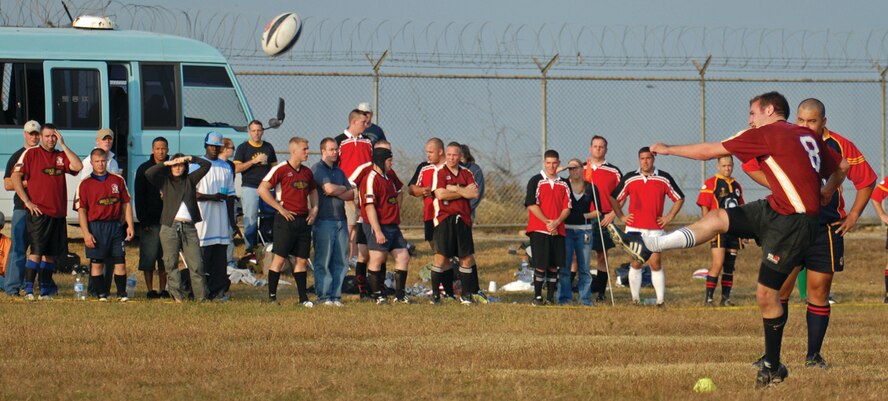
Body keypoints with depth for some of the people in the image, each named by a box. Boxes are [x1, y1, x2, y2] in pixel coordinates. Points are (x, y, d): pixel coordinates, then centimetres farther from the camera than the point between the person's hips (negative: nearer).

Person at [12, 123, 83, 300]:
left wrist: (63, 145, -2)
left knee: (50, 252, 10)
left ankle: (46, 288, 17)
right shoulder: (30, 153, 1)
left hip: (58, 213, 5)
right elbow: (15, 177, -3)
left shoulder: (61, 156, 13)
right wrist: (27, 201, -10)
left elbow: (78, 166, -4)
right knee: (36, 251, -12)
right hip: (38, 212, -5)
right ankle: (28, 289, -11)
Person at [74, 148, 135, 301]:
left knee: (120, 261, 1)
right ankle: (101, 293, 6)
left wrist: (130, 225, 4)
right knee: (97, 262, 0)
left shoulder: (118, 180, 10)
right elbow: (81, 210, -2)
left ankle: (122, 293, 6)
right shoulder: (85, 184, 2)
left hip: (115, 225, 2)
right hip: (95, 226, -2)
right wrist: (86, 233, -10)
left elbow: (126, 204, 13)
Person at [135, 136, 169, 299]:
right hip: (150, 221, -2)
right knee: (148, 257, -3)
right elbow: (139, 198, 0)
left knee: (165, 258, 4)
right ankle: (150, 290, 2)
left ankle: (163, 289, 11)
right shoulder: (144, 170, 3)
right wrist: (143, 221, -8)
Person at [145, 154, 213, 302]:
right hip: (169, 227, -1)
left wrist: (189, 158, 5)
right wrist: (166, 163, -2)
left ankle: (201, 297, -6)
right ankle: (177, 296, -1)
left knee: (196, 265, -6)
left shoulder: (190, 180, 17)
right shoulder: (164, 181, 12)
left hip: (188, 228, 1)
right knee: (171, 264, -4)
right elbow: (148, 173, -3)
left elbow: (206, 165, 14)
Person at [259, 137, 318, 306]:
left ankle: (303, 297, 12)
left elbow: (313, 191, 29)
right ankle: (272, 296, 1)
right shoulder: (281, 169, -8)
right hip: (286, 220, -6)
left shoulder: (307, 172, 13)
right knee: (279, 259, -4)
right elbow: (262, 190, -12)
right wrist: (280, 208, -13)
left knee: (302, 259, 8)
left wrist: (314, 208, 11)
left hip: (304, 220, 6)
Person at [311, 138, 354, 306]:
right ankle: (324, 296, -5)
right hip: (324, 221, -7)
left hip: (340, 220, 7)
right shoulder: (317, 169, -3)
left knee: (341, 261, 4)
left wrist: (335, 192, -6)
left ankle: (336, 295, 8)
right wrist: (342, 189, 3)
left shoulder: (339, 171, 20)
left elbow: (351, 194, 12)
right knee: (323, 261, -6)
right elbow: (329, 188, -17)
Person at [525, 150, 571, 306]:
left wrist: (556, 222, -10)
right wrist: (547, 222, -12)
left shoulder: (564, 184, 12)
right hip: (538, 229, -4)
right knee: (540, 265, -7)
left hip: (558, 230, 4)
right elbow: (531, 205, -6)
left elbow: (567, 207, 7)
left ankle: (551, 297, 8)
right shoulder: (536, 181, 1)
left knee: (554, 266, 2)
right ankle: (537, 297, 0)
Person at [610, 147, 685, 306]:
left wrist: (669, 217, 4)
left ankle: (661, 298, -3)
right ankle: (635, 298, 5)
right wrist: (621, 216, 7)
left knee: (655, 263, -7)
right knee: (635, 263, -1)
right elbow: (614, 198, 16)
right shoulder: (629, 178, 6)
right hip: (634, 228, 1)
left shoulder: (664, 178, 4)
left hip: (655, 229, -1)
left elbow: (679, 198, 12)